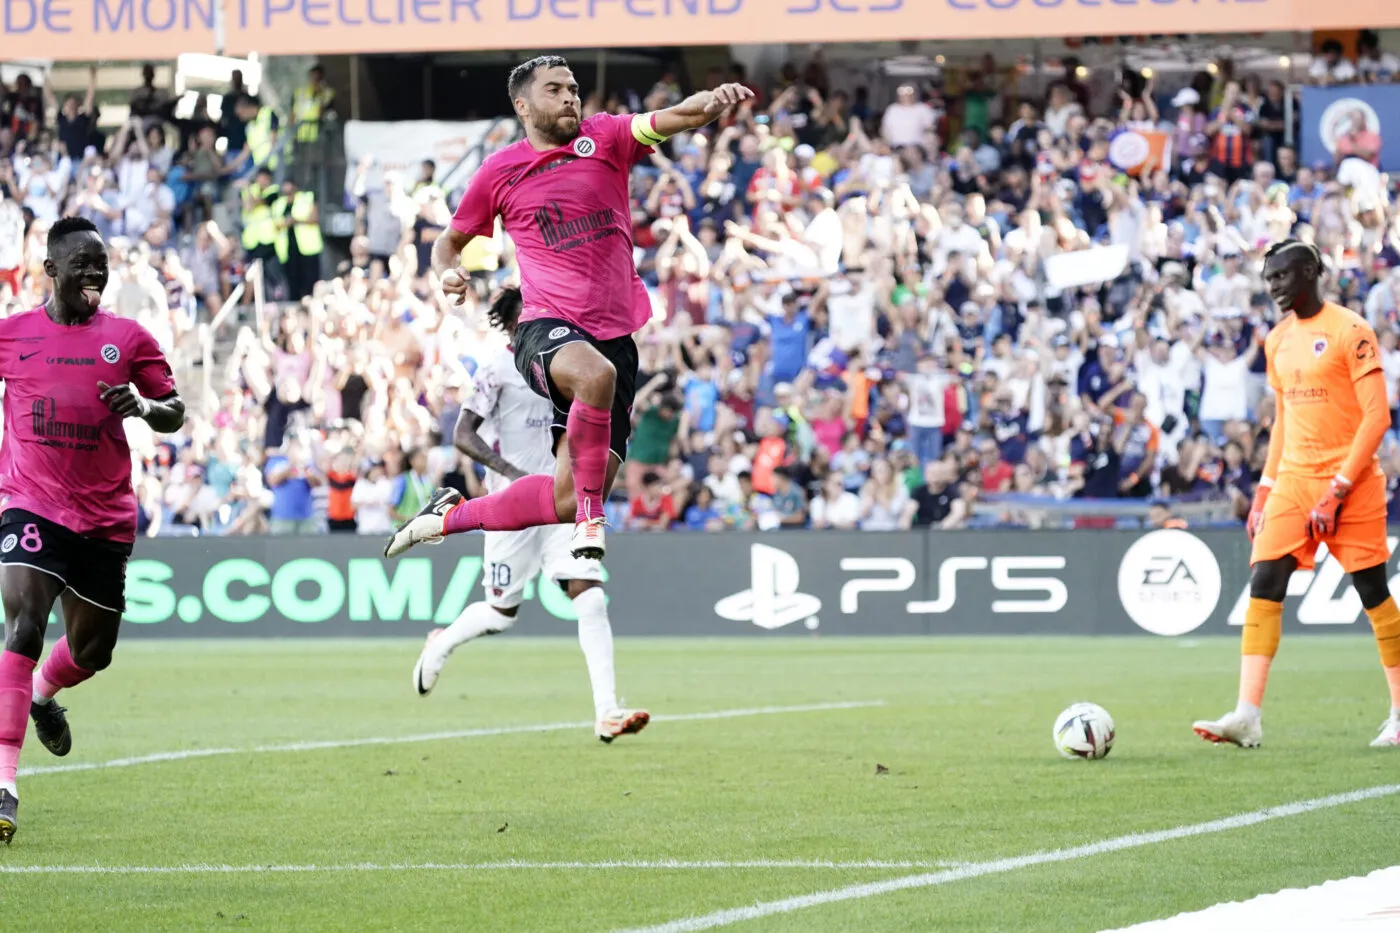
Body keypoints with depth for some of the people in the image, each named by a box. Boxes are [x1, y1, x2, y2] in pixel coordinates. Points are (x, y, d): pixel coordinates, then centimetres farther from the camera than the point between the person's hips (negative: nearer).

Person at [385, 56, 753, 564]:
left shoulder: (605, 137, 7)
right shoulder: (498, 172, 8)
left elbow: (676, 117, -10)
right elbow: (449, 240, 23)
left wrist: (714, 99, -33)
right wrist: (446, 273, -1)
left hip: (615, 336, 3)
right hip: (548, 328, -3)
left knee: (568, 498, -1)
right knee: (596, 374, -40)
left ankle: (452, 515, 24)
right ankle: (590, 519, -26)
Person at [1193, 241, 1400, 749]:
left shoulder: (1350, 331, -9)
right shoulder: (1279, 340, 13)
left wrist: (1337, 489, -17)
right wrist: (1264, 492, 15)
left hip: (1350, 480, -6)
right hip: (1292, 479, 6)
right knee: (1263, 587, -7)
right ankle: (1246, 717, -14)